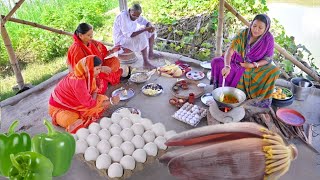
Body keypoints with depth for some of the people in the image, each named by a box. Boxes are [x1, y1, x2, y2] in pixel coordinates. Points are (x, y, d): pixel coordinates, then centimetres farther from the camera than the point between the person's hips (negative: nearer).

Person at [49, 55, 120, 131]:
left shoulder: (88, 74, -13)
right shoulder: (77, 81, -35)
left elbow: (94, 90, 1)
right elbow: (89, 103, -33)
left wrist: (93, 101, -21)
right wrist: (110, 101, -32)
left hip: (77, 102, 7)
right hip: (60, 106, -7)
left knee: (104, 99, -6)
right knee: (67, 121, -37)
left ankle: (78, 115, -5)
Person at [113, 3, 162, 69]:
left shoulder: (135, 15, -4)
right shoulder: (123, 17, -27)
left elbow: (147, 22, 3)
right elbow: (129, 35, -34)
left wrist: (150, 27, -22)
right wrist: (145, 29, -36)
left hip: (131, 37, 9)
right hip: (121, 41, -9)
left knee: (151, 32, 5)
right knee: (142, 37, -32)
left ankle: (151, 53, 6)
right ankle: (145, 62, -29)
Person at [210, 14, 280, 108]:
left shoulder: (268, 38, -15)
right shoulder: (243, 34, -17)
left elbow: (268, 59, -8)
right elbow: (229, 51, -27)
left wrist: (253, 65, -25)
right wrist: (227, 66, -44)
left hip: (256, 67, 0)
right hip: (238, 64, 0)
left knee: (275, 71, -26)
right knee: (217, 62, -23)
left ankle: (262, 98, -6)